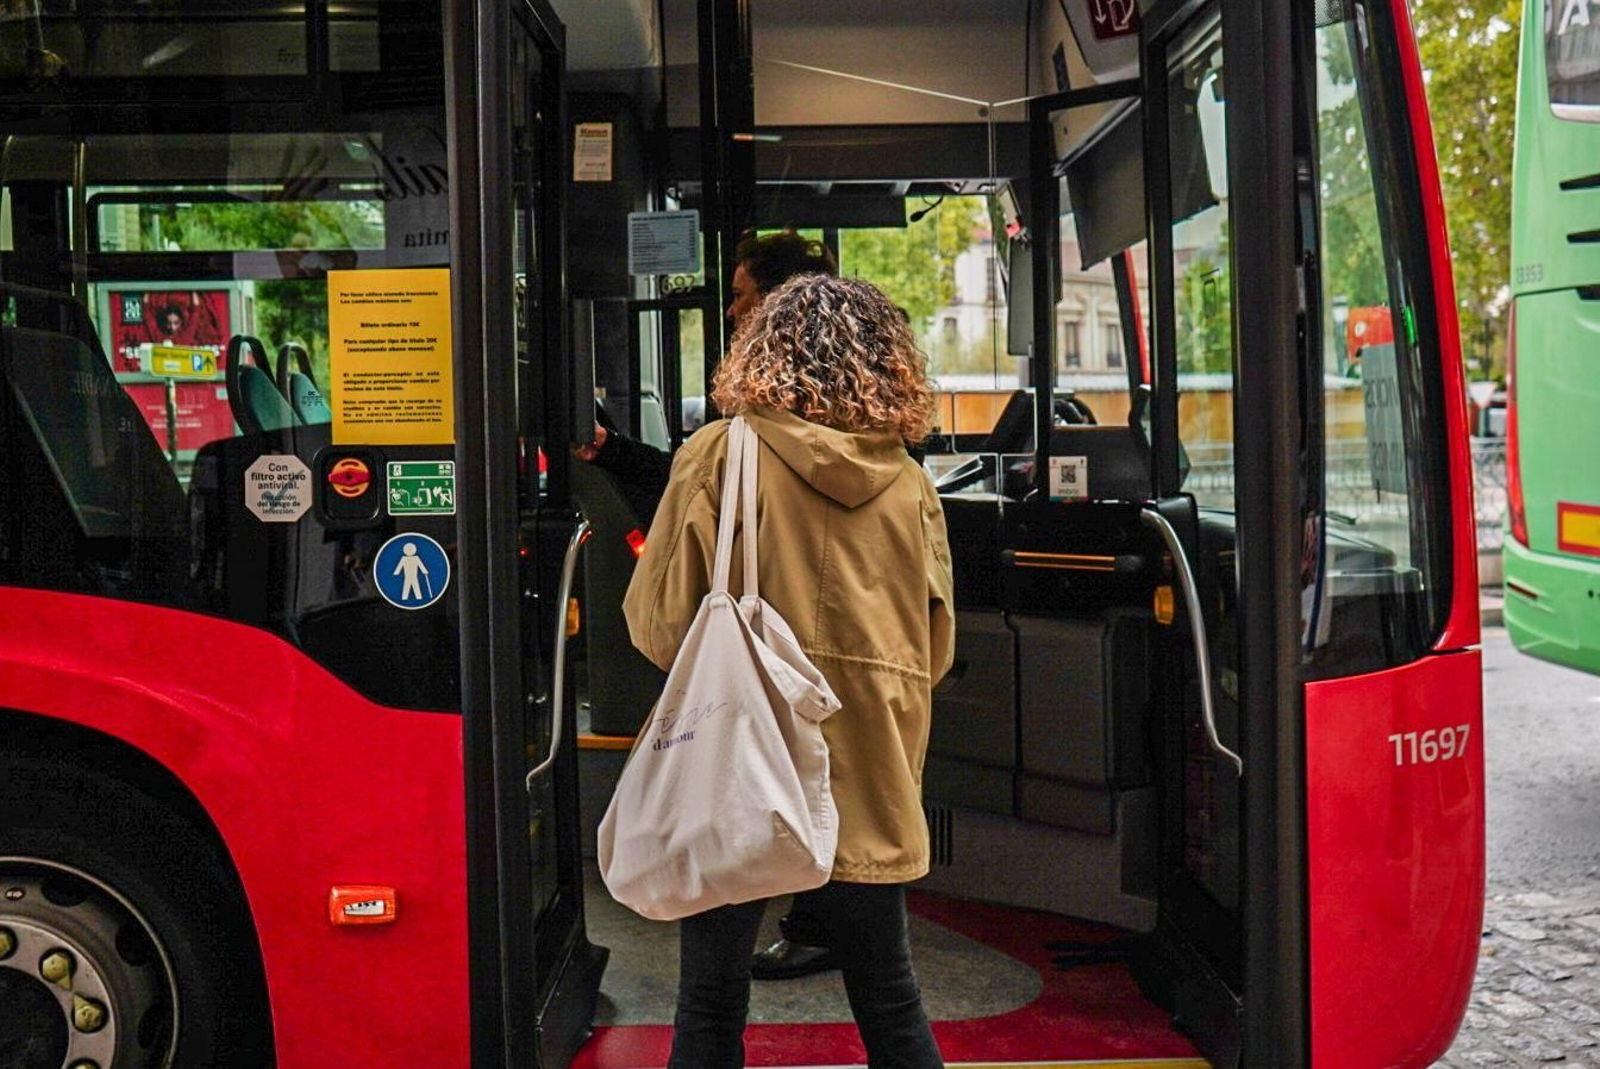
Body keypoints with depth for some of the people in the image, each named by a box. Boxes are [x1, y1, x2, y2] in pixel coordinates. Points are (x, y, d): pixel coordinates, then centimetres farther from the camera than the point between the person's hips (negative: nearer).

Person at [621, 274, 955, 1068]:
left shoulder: (718, 456, -6)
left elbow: (658, 623, -5)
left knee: (710, 1004, 8)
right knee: (889, 1002, 15)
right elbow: (935, 650, 9)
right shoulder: (910, 484, 3)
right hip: (870, 781, 3)